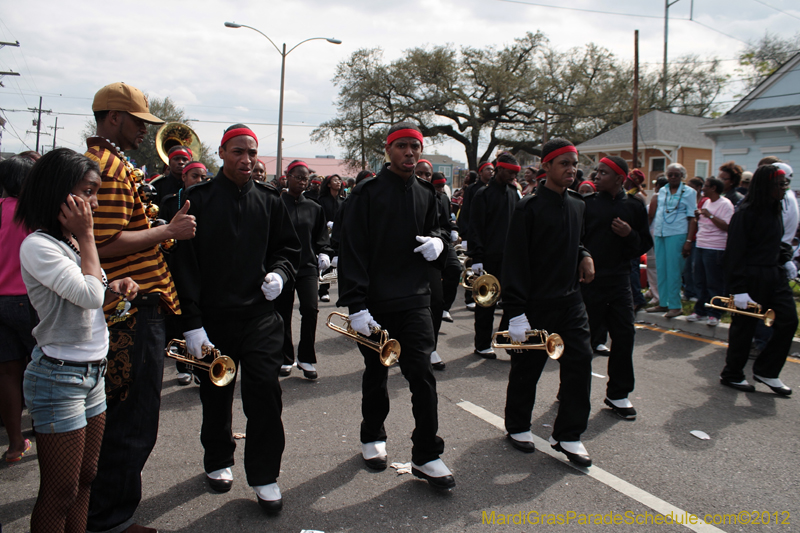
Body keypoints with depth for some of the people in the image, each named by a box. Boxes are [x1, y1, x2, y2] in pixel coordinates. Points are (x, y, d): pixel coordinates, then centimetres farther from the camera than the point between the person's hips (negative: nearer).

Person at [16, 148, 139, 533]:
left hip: (92, 372, 9)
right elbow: (89, 295, -25)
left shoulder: (72, 241, 11)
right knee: (60, 492, 2)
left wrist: (115, 289, -2)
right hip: (58, 376, -9)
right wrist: (86, 235, -15)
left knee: (85, 479, 16)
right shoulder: (37, 246, -16)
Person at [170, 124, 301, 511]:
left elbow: (288, 247, 18)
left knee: (265, 390, -5)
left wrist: (280, 273, -5)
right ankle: (218, 461, 37)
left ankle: (264, 476, 10)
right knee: (216, 395, 13)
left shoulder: (269, 200, 7)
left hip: (260, 315, 1)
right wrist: (191, 321, -9)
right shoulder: (198, 199, -1)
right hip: (212, 317, -1)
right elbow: (185, 262, -4)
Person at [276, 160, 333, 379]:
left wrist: (324, 253, -2)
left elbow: (321, 236, 15)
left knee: (310, 309, -12)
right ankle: (286, 359, 22)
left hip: (307, 265, 2)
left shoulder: (314, 208, 8)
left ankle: (306, 358, 3)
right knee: (283, 313, 7)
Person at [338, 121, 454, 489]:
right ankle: (373, 438, 35)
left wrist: (437, 241, -2)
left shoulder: (426, 194, 9)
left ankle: (426, 455, 7)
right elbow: (352, 251, -10)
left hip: (415, 299, 3)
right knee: (376, 375, 13)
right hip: (375, 303, -3)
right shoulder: (367, 193, -6)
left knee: (422, 374, -3)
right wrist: (355, 305, -17)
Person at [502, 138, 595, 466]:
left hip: (570, 300, 6)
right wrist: (515, 312, -18)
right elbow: (515, 262, -14)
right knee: (526, 368, 8)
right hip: (536, 303, -6)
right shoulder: (529, 208, -12)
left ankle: (568, 434, 16)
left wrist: (584, 255, 2)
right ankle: (517, 427, 29)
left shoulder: (577, 205, 9)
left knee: (580, 361, 1)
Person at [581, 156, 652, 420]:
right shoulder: (586, 203, 0)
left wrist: (630, 235, -11)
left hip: (618, 280, 2)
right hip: (587, 280, -2)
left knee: (624, 334, 2)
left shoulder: (634, 207, 5)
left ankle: (618, 393, 17)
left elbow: (645, 244, 8)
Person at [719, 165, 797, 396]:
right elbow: (735, 252, -17)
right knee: (744, 327, 3)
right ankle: (731, 375, 20)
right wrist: (738, 289, -20)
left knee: (788, 320, 2)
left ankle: (766, 371, 17)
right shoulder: (746, 213, -15)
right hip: (751, 278, -8)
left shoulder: (774, 210, 11)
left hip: (774, 274, 8)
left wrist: (785, 259, 5)